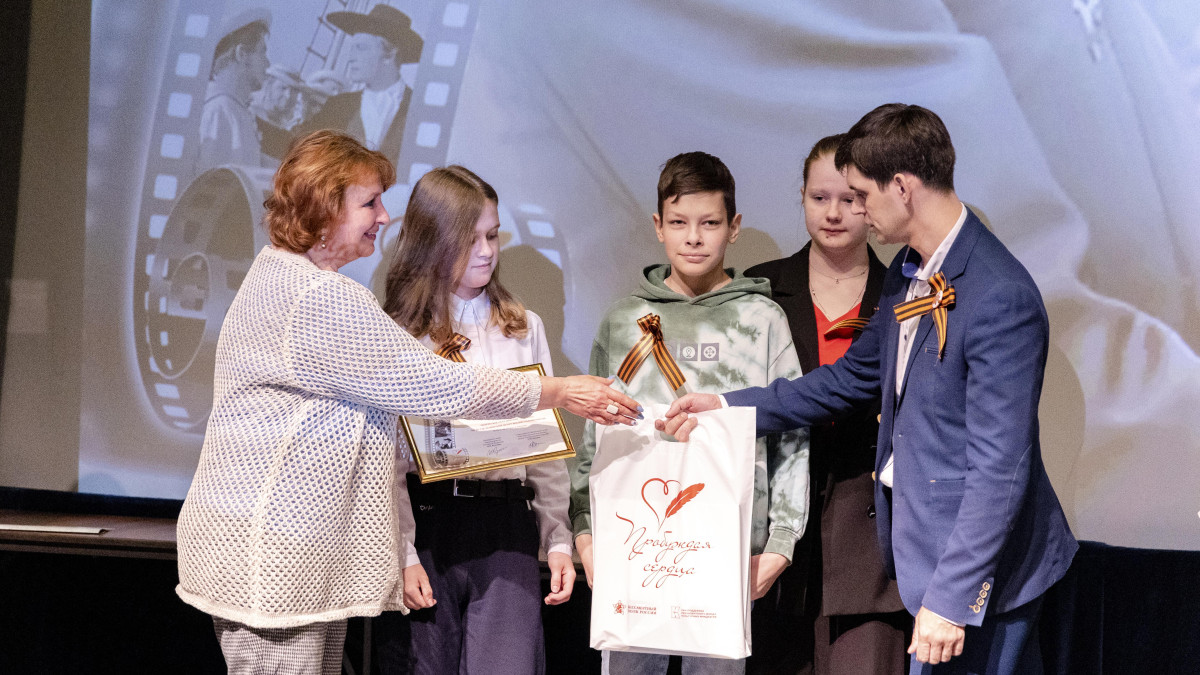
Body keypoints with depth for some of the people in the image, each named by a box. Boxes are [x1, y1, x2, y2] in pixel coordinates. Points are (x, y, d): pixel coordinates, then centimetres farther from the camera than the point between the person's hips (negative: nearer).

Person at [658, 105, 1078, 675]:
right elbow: (855, 376, 22)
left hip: (977, 565, -9)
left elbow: (1000, 467, -24)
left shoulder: (1000, 299, -23)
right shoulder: (908, 273, 8)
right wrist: (726, 408, 21)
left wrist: (952, 597, -24)